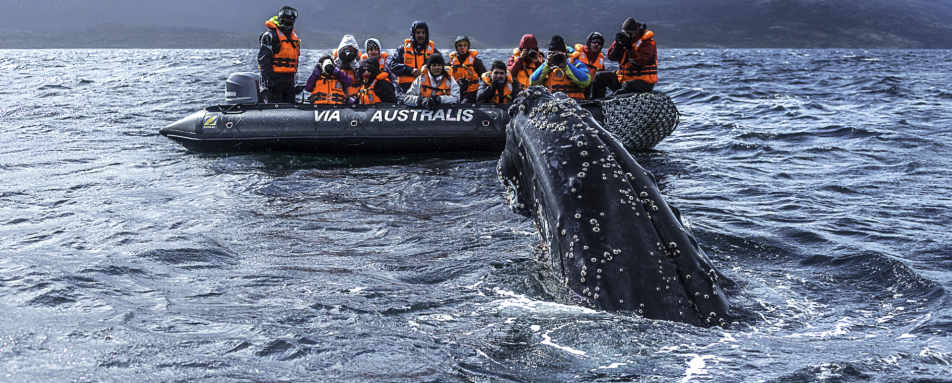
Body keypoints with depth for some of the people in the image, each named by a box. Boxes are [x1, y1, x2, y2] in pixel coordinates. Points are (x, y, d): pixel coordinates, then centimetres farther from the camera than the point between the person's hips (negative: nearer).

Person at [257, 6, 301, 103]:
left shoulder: (294, 36, 17)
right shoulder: (270, 35, -7)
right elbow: (263, 58, -13)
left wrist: (294, 75, 21)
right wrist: (266, 78, -20)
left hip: (289, 80, 7)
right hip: (274, 76, -7)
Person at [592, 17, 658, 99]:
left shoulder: (648, 42, -11)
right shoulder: (625, 38, 9)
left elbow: (641, 62, -24)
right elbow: (611, 57, 5)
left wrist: (629, 48, -25)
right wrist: (618, 43, -10)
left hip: (644, 82, -7)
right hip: (624, 78, 7)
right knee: (600, 77, 0)